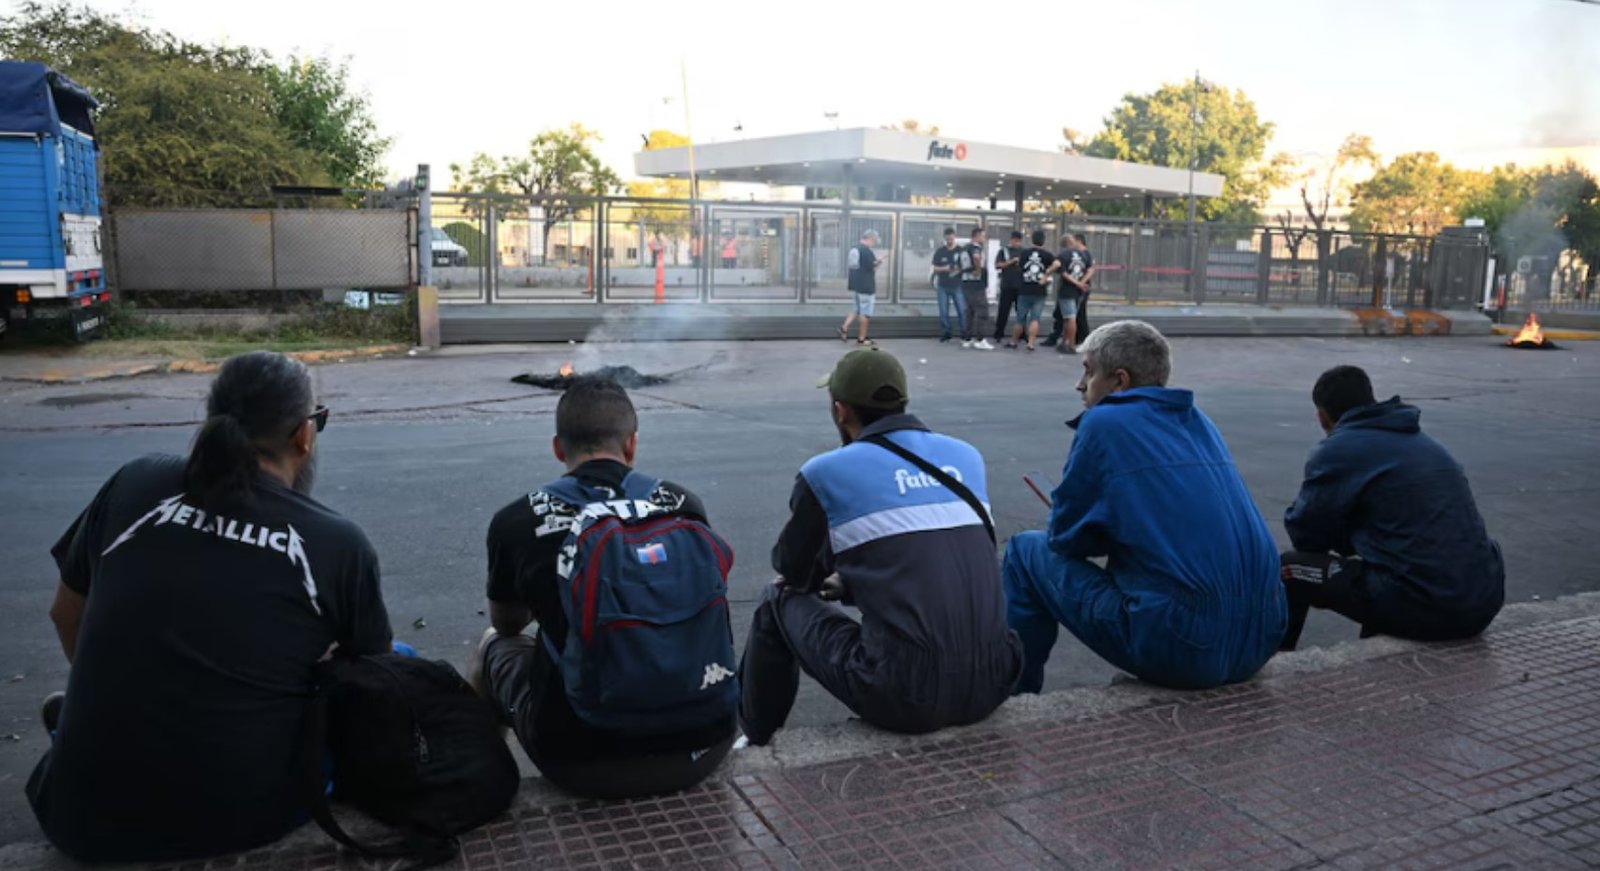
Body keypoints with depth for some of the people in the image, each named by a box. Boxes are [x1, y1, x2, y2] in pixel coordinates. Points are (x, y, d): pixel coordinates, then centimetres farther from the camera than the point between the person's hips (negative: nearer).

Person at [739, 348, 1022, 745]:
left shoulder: (826, 472, -2)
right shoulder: (967, 457, 11)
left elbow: (792, 571, 16)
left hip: (905, 697, -5)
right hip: (992, 685, 5)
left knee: (779, 603, 19)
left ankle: (752, 745, 34)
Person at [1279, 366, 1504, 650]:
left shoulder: (1337, 450, -3)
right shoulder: (1423, 441, 20)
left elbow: (1304, 534, 5)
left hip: (1425, 606, -8)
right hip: (1486, 601, 8)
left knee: (1288, 569, 7)